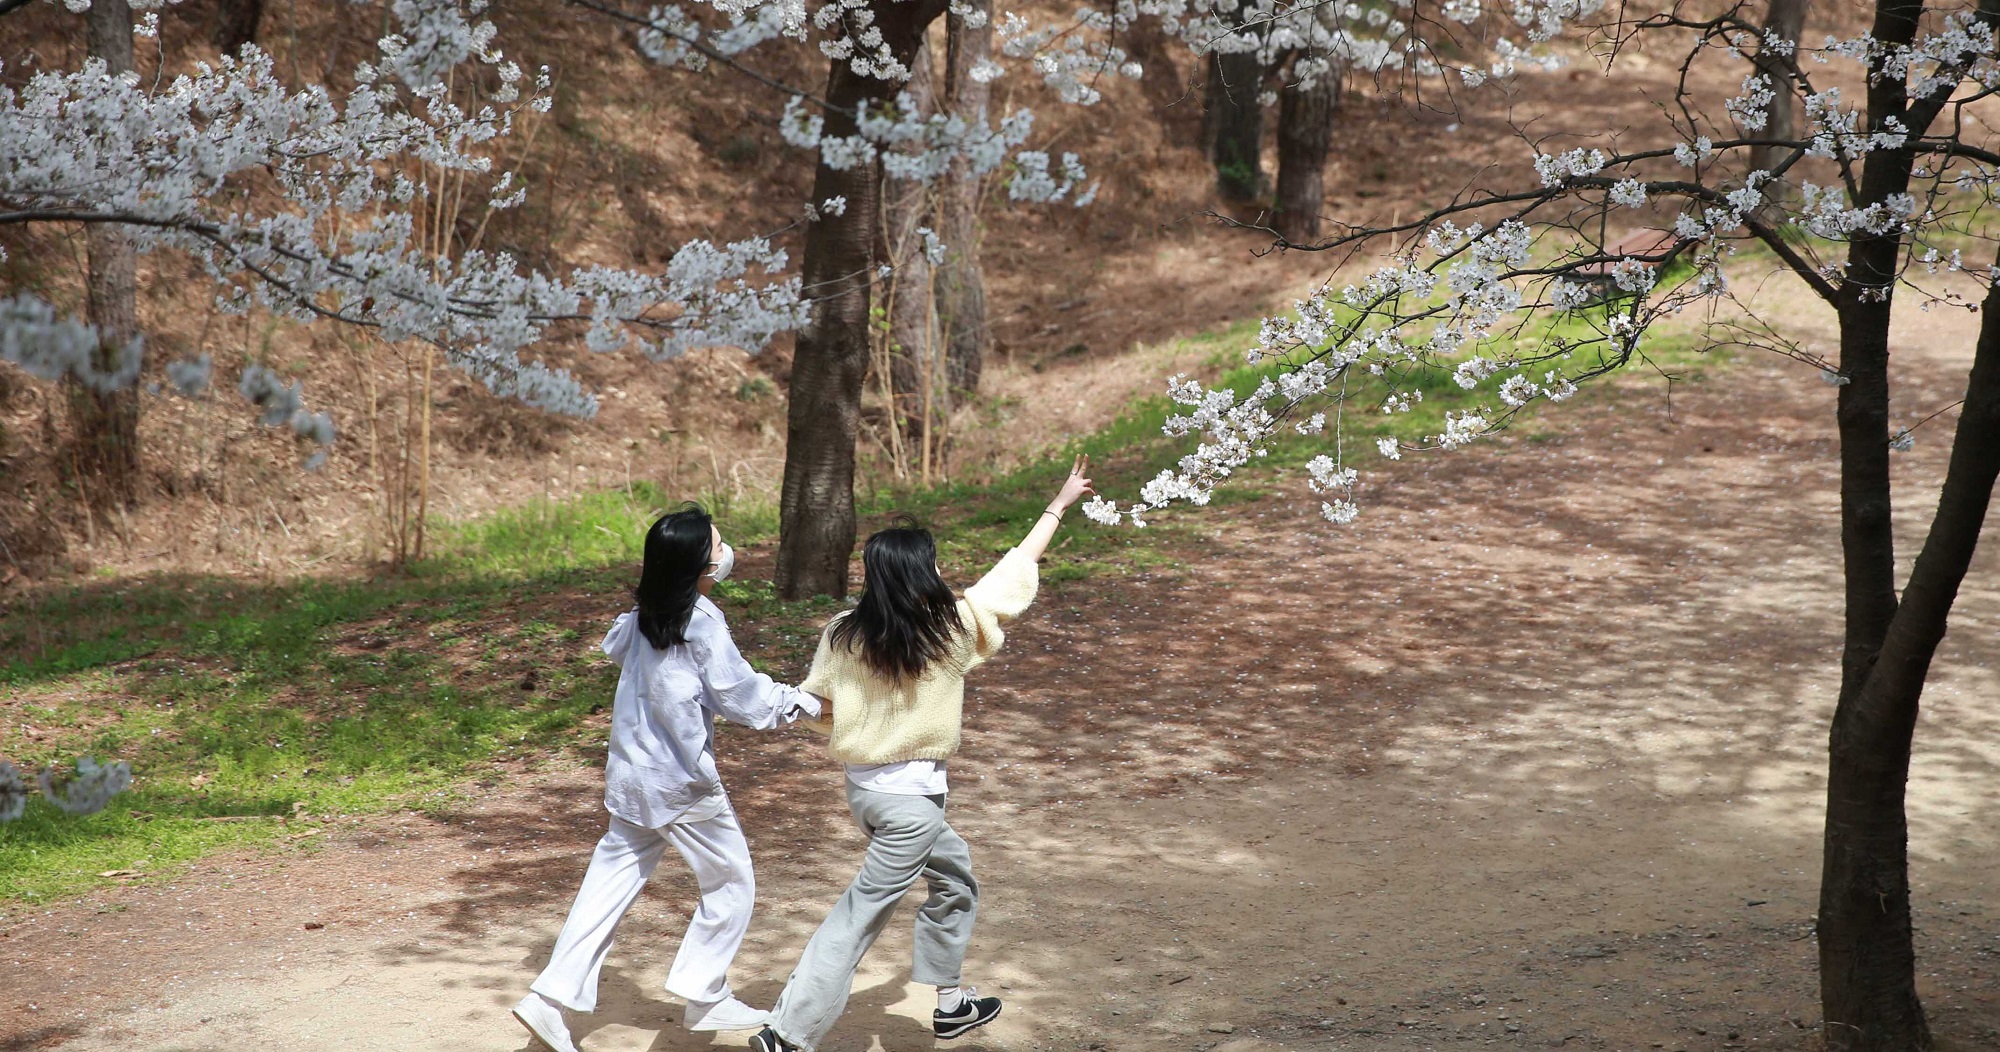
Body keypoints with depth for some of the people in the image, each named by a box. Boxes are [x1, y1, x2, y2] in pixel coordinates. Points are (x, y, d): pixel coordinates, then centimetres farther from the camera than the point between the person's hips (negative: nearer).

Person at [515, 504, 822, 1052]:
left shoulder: (644, 615, 3)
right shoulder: (702, 623, -18)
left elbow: (614, 646, 26)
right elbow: (745, 699, -15)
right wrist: (810, 702, -1)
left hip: (631, 776, 7)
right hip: (682, 782, -7)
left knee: (611, 881, 11)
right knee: (732, 883, 10)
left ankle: (553, 997, 5)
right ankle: (704, 997, 15)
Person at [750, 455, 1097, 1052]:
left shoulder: (843, 635, -5)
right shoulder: (952, 629, -14)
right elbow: (1015, 571, -3)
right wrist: (1059, 506, 9)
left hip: (864, 784, 6)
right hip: (912, 796, -6)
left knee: (954, 878, 26)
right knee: (860, 916, 0)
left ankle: (950, 1002, 35)